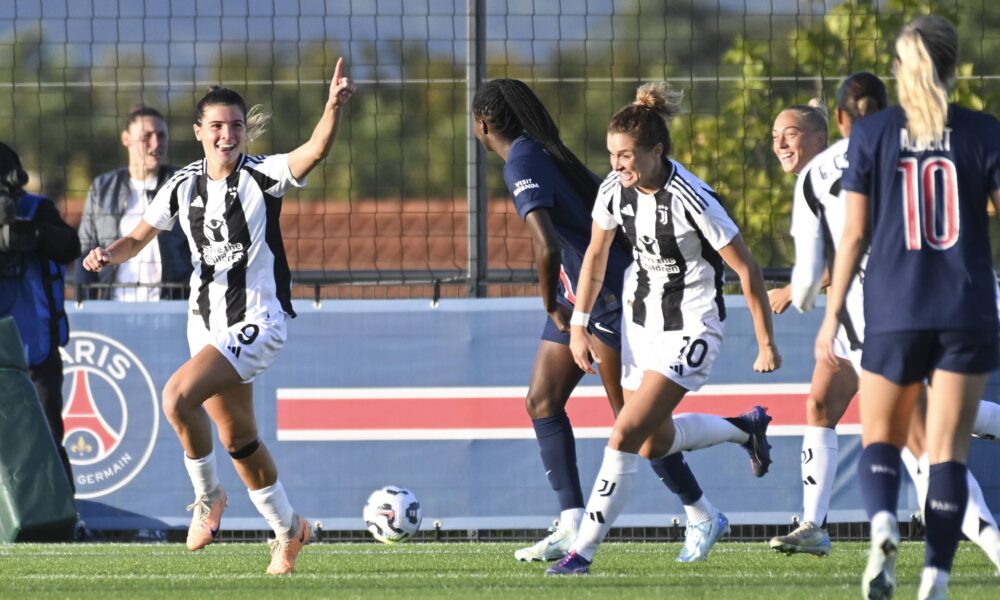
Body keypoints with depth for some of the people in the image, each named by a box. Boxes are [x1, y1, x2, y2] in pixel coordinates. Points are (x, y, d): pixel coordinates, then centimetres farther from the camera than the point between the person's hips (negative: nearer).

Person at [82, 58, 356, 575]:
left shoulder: (262, 175, -12)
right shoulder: (184, 185, 3)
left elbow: (316, 149, -29)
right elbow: (139, 237, 12)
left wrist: (334, 106, -47)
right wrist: (109, 254, -10)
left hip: (257, 321, -6)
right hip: (207, 323, 6)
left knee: (177, 396, -25)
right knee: (237, 437, 14)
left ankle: (207, 495, -4)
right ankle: (288, 529, 32)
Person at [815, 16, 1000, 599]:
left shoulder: (872, 133, 0)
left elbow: (854, 234, 0)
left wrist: (832, 313, 6)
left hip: (894, 310, 0)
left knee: (881, 437, 14)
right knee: (948, 448, 4)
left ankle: (882, 523, -15)